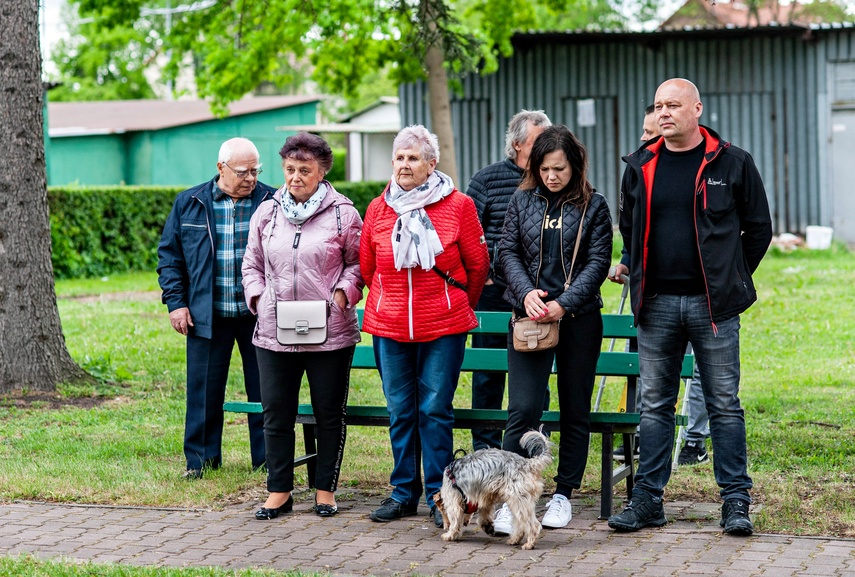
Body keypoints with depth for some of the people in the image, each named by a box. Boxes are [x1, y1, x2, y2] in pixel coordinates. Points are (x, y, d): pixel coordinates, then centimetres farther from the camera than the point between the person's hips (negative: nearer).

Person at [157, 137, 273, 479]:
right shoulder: (189, 204, 4)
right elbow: (169, 255, 9)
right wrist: (175, 302, 1)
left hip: (259, 315, -1)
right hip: (206, 316, 1)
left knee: (264, 388, 5)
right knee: (204, 390, 5)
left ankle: (267, 458, 15)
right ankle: (200, 457, 16)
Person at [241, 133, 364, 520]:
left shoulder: (342, 213, 0)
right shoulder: (266, 213, 9)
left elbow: (358, 263, 4)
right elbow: (252, 265, 16)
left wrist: (342, 293, -11)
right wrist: (258, 297, 0)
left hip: (330, 332, -3)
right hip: (273, 332, 3)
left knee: (329, 413, 7)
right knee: (276, 414, 6)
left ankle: (326, 489, 19)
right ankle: (279, 491, 17)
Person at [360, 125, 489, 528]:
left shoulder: (457, 206, -3)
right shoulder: (378, 209, 6)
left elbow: (478, 264, 7)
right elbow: (367, 267, 18)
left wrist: (460, 307, 15)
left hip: (443, 327, -3)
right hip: (389, 327, 3)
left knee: (435, 410, -2)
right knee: (400, 411, 7)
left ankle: (439, 495, 7)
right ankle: (404, 492, 18)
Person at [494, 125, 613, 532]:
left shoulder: (593, 206, 1)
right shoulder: (522, 201, 7)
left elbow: (598, 262, -4)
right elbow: (508, 251, 5)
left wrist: (565, 303, -16)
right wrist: (526, 292, -13)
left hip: (579, 319, 0)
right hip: (530, 317, 0)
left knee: (575, 410, 8)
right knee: (523, 408, -10)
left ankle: (563, 494, 19)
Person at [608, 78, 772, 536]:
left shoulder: (732, 163, 0)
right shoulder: (640, 166, 9)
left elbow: (759, 229, 7)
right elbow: (628, 229, 22)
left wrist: (731, 279, 7)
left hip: (712, 305, -3)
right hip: (656, 305, 3)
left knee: (724, 404, 2)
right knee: (654, 404, 7)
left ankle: (736, 501, 8)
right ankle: (648, 498, 13)